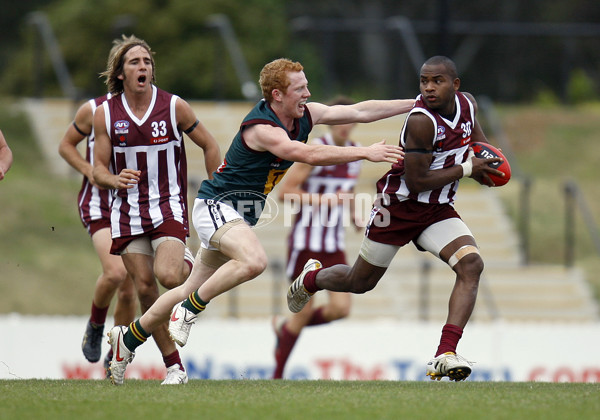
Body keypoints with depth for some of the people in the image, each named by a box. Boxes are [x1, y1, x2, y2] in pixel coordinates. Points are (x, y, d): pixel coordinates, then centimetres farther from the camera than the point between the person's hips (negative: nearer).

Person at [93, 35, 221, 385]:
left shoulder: (174, 107, -4)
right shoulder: (105, 114, 0)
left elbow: (210, 147, 7)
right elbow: (99, 167, 5)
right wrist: (115, 180, -18)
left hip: (169, 208, -2)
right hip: (128, 212, 2)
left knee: (167, 275, -26)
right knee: (145, 288, -1)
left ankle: (188, 266, 11)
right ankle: (174, 366, 8)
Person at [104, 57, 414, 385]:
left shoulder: (305, 115, 0)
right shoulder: (261, 128, -26)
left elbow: (359, 111, 0)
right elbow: (308, 155, -36)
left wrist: (414, 103, -5)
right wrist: (365, 152, -35)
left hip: (241, 215, 9)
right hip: (215, 206, -9)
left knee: (193, 290, 14)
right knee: (254, 260, -34)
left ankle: (128, 337, 27)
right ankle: (190, 309, -18)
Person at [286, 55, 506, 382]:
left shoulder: (466, 103, -4)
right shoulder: (421, 121, -28)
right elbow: (416, 181, -28)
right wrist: (466, 168, -23)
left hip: (438, 210, 6)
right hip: (400, 205, -6)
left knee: (471, 265, -21)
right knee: (360, 282, 13)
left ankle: (445, 355, -26)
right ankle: (312, 278, 49)